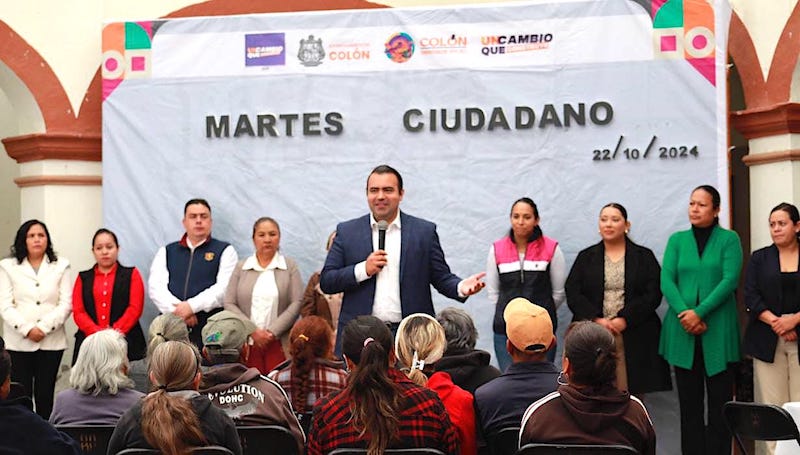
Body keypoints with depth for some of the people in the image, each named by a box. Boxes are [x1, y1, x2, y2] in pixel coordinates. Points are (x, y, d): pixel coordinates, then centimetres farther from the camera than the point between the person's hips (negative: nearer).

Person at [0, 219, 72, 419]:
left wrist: (44, 327, -10)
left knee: (45, 395, 2)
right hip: (18, 342, -1)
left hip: (51, 342, 1)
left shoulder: (61, 266, 10)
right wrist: (27, 329, -12)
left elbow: (66, 304, 3)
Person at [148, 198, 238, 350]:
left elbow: (225, 287, -3)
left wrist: (192, 306, -13)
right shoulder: (166, 252, 20)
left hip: (210, 327, -2)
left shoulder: (225, 251, 11)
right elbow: (155, 286, 7)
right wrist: (177, 310, -9)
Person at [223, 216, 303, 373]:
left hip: (280, 343, -1)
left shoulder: (290, 266, 8)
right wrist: (252, 331, -6)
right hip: (247, 343, 1)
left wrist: (273, 332, -9)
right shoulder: (241, 268, 12)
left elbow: (297, 303, 0)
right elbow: (229, 304, 6)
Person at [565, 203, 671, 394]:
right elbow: (573, 293, 4)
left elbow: (653, 294, -1)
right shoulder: (585, 257, 14)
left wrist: (625, 319, -11)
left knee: (630, 392, -5)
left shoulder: (644, 257, 10)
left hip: (634, 338, -1)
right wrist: (597, 320, -10)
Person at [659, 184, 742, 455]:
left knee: (720, 400, 0)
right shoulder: (677, 240, 10)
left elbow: (730, 280, -8)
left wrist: (700, 312, -16)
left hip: (718, 331, -2)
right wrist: (684, 313, -13)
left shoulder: (729, 239, 3)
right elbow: (666, 281, 1)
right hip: (683, 331, 3)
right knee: (689, 401, 6)